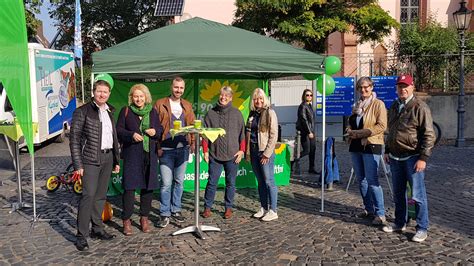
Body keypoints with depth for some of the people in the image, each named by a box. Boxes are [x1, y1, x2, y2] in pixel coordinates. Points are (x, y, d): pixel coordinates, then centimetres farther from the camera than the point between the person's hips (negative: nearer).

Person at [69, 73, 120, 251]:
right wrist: (78, 164, -13)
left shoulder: (109, 112, 14)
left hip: (107, 158, 6)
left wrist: (116, 160, 16)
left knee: (101, 195, 11)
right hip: (90, 159, -6)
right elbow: (74, 138, -8)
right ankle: (81, 235, -2)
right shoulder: (83, 111, -5)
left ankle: (97, 229, 22)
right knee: (88, 195, -10)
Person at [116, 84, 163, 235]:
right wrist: (131, 135, -15)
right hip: (131, 154, -3)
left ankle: (144, 218, 21)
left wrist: (155, 131, -6)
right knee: (129, 186, -4)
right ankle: (126, 220, 8)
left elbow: (160, 129, 17)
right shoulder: (126, 111, 4)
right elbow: (118, 130, 1)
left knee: (148, 186, 7)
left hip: (150, 154, 3)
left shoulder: (153, 112, 12)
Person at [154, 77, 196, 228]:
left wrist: (193, 143, -1)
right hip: (166, 150, -4)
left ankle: (176, 210, 24)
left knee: (179, 182, 11)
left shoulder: (187, 106, 13)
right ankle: (165, 214, 7)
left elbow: (192, 125, 12)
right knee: (166, 183, -4)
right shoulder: (160, 104, -1)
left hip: (183, 149, 4)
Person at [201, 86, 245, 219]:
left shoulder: (237, 113, 3)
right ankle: (207, 207, 17)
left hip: (232, 155, 0)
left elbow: (242, 133, 5)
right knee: (212, 182, 4)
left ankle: (228, 208, 20)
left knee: (230, 183, 8)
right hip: (214, 154, 0)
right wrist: (205, 151, 1)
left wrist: (241, 150, -2)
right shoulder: (211, 113, 4)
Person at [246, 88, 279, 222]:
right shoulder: (252, 114, 13)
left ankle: (273, 211, 2)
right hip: (253, 151, 6)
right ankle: (263, 208, 21)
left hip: (265, 151, -6)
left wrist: (267, 153, -14)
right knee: (260, 181, 12)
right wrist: (247, 152, 10)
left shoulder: (269, 113, -6)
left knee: (269, 181, -4)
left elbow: (273, 135, -10)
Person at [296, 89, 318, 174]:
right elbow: (304, 120, -18)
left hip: (311, 131, 9)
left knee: (313, 150, 9)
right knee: (306, 150, -9)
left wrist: (313, 132, 18)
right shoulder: (302, 106, -12)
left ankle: (311, 168, 17)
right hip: (304, 131, -9)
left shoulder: (310, 105, 15)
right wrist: (309, 132, -20)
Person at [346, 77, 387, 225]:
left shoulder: (378, 104, -5)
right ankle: (368, 209, 23)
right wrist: (350, 131, 1)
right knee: (361, 179, 11)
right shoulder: (357, 105, 16)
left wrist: (360, 133, -18)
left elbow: (381, 126, -15)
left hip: (371, 146, -7)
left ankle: (380, 214, -2)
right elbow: (350, 123, 25)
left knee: (372, 180, -9)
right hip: (356, 146, 7)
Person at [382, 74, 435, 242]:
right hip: (395, 158, 7)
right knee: (398, 193, 15)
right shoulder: (394, 107, 13)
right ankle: (400, 223, 28)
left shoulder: (420, 107, -10)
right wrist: (387, 151, 19)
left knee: (417, 195, -3)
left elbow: (429, 135, -13)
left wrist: (423, 158, -17)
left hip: (413, 158, -7)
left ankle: (422, 229, 8)